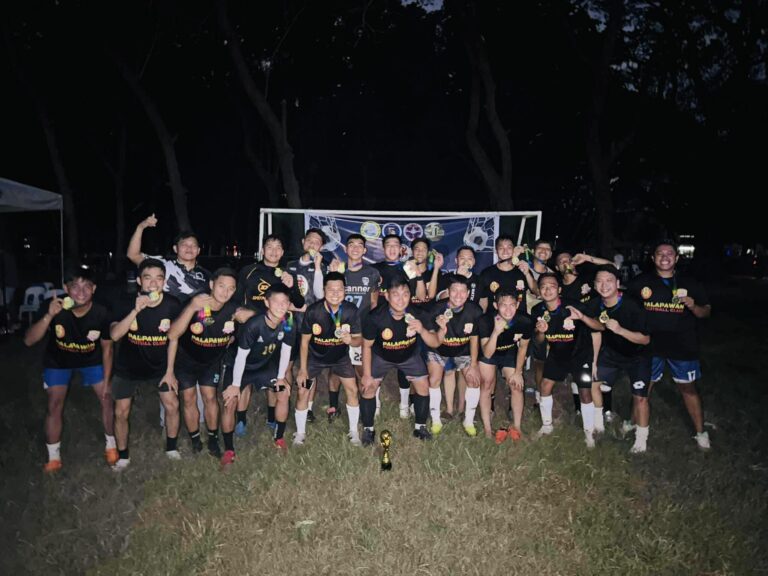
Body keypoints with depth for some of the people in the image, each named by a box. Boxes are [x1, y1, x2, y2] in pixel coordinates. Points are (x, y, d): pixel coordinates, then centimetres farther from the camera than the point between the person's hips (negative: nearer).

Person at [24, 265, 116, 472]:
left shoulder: (101, 313, -28)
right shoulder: (52, 307, -30)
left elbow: (107, 348, -14)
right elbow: (29, 341, -33)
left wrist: (106, 380, -11)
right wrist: (49, 316, -47)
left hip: (91, 360, 0)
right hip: (58, 361, 0)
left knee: (107, 398, -1)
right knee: (54, 405, -4)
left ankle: (111, 445, 21)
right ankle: (53, 457, 15)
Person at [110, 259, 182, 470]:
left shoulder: (172, 305, -19)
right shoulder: (127, 302, -19)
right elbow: (114, 335, -30)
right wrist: (135, 311, -41)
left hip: (159, 365, 0)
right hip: (128, 367, 0)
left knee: (172, 405, -4)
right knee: (121, 412, 4)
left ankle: (172, 448, 20)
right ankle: (123, 456, 26)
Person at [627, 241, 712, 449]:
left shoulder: (689, 283, 2)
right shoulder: (641, 282, 0)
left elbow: (706, 311, 5)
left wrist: (693, 306, -17)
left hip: (682, 345, 0)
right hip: (650, 344, 0)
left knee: (688, 387, 10)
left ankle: (701, 433, 24)